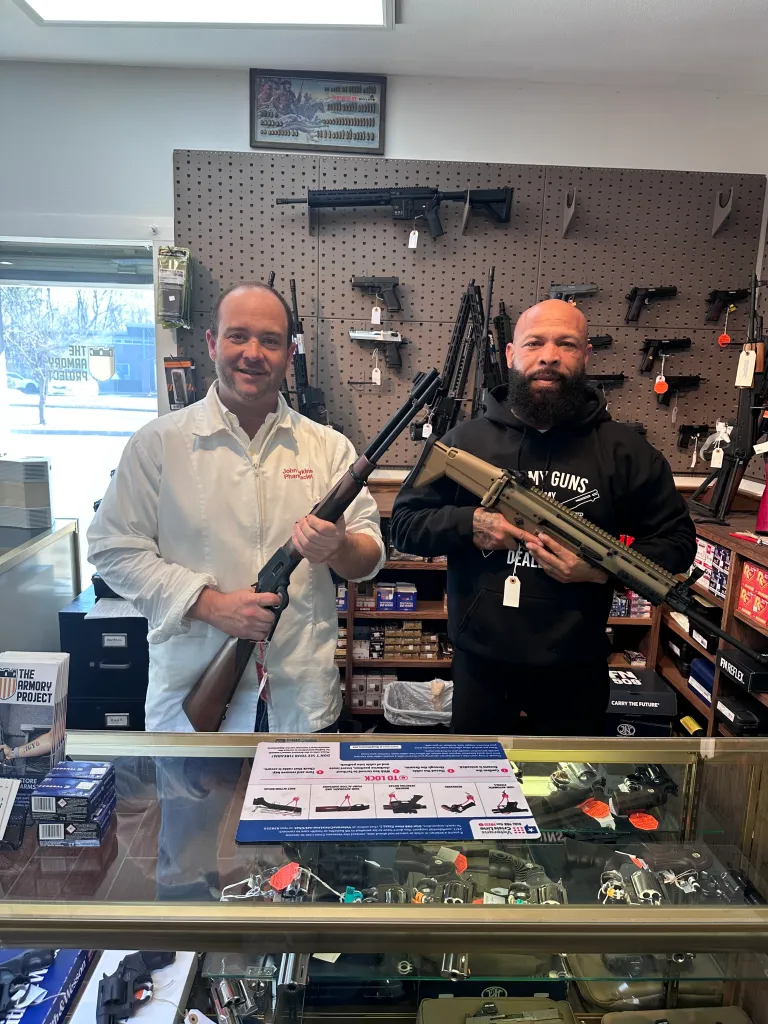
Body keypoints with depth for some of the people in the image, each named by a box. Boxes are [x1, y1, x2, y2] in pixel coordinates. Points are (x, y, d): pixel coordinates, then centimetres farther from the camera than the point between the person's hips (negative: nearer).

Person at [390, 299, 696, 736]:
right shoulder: (466, 439, -3)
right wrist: (470, 523, -19)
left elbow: (676, 540, 1)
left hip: (575, 667, 0)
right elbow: (405, 523, -1)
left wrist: (605, 569, -16)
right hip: (479, 661, 1)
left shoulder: (624, 449, -5)